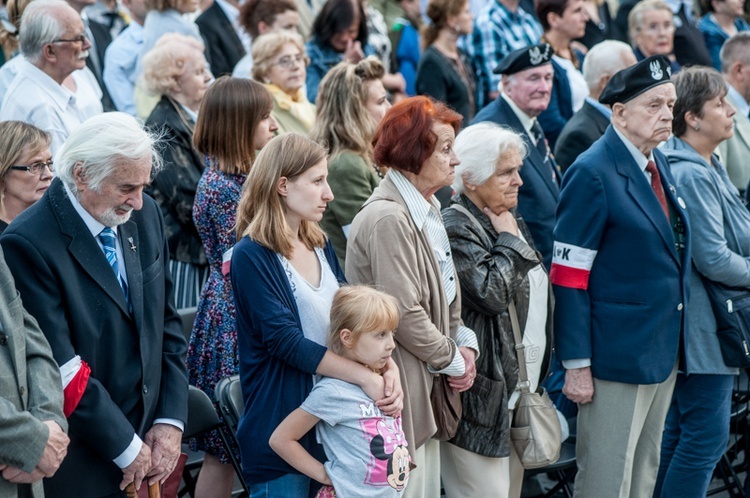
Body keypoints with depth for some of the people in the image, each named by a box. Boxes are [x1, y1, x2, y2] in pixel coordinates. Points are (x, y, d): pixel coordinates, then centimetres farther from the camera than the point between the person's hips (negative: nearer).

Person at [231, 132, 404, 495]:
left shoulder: (319, 244, 11)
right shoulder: (252, 256, -12)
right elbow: (286, 341, -19)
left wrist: (387, 366, -12)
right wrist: (366, 377, -22)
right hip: (281, 423, -7)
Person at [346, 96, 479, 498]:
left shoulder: (427, 210, 13)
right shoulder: (388, 218, -19)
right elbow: (404, 314, -22)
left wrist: (464, 342, 4)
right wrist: (452, 360, -9)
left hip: (427, 388, 10)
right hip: (401, 386, -10)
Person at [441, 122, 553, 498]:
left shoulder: (511, 222, 16)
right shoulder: (455, 228, -14)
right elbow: (491, 293, -27)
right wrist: (508, 240, -11)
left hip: (518, 391, 9)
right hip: (483, 395, -9)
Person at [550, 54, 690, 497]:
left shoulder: (658, 162, 9)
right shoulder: (593, 173, -15)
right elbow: (569, 276, -16)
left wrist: (674, 345, 12)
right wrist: (576, 365, -18)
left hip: (664, 352, 8)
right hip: (619, 356, -8)